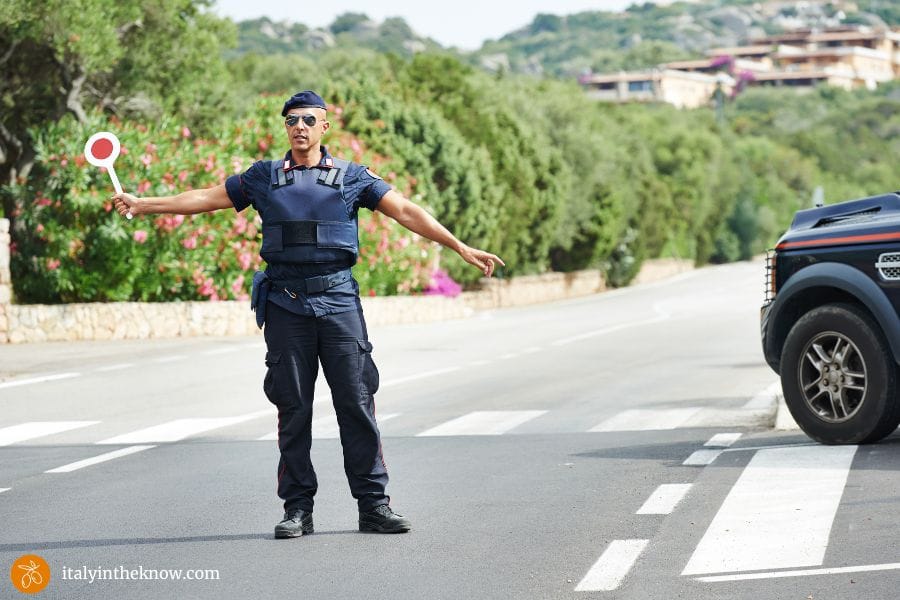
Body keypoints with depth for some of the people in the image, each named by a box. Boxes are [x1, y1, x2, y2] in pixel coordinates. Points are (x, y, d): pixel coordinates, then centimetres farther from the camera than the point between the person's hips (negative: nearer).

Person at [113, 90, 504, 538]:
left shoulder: (352, 177, 9)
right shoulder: (264, 177, 13)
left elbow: (405, 212, 5)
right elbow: (206, 198, 16)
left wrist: (461, 248, -1)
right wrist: (142, 205, 12)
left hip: (339, 300, -1)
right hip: (286, 304, 1)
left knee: (357, 403, -3)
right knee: (293, 408, 2)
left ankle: (373, 505, 2)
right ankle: (298, 509, 9)